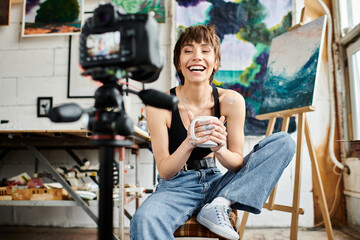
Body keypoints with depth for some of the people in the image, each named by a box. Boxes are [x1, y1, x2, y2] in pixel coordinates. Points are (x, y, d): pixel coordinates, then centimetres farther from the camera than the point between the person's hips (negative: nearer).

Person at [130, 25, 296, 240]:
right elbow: (165, 171, -9)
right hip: (177, 188, -4)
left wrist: (220, 149, -25)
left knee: (284, 142, -10)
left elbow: (237, 164, -2)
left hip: (217, 184, 5)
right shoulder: (160, 105, -12)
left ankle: (219, 205, -17)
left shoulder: (231, 101, -7)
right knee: (144, 220, -38)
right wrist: (189, 143, -29)